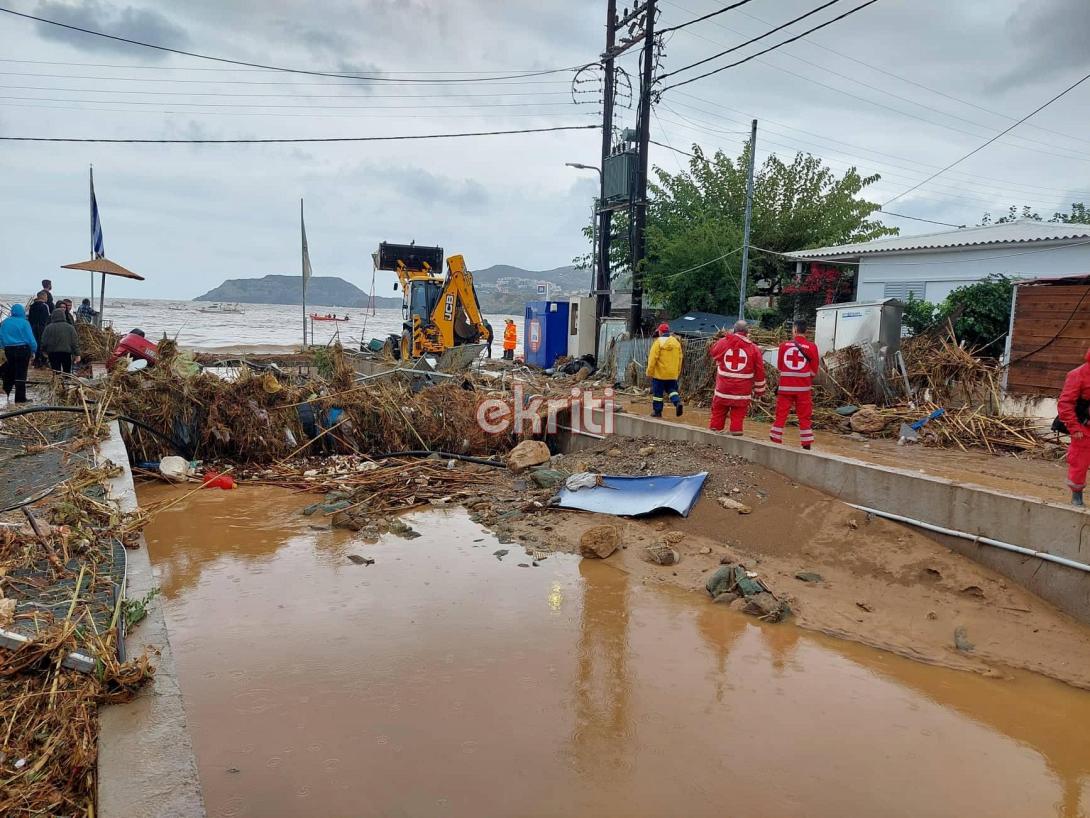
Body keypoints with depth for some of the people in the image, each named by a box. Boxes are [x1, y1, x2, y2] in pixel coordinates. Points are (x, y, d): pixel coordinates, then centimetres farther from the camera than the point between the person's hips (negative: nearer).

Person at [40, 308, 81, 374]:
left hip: (53, 353, 0)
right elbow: (75, 342, -2)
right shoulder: (70, 327, -3)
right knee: (67, 372, 11)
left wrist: (45, 351, 17)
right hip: (67, 352, 0)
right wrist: (77, 354, 2)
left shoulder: (49, 328, -4)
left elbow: (44, 342, -1)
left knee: (56, 373, 5)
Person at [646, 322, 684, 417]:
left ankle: (657, 411, 9)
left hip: (659, 373, -5)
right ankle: (678, 402, -10)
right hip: (673, 374, 5)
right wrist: (678, 372, 20)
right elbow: (680, 358, 11)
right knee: (671, 389, 15)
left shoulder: (658, 342, -10)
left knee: (657, 392, 4)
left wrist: (649, 372, -6)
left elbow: (653, 358, -12)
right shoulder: (676, 342, 7)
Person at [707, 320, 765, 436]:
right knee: (738, 416, 4)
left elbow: (712, 353, 21)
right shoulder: (754, 348, -2)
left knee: (718, 414, 13)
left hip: (722, 389, 1)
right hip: (742, 392, -1)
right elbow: (759, 372, 2)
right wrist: (759, 390, 13)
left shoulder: (722, 342, -2)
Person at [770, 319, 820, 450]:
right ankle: (806, 445, 9)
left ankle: (775, 442, 10)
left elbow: (779, 366, 6)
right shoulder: (812, 347, -6)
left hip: (785, 386, 1)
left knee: (781, 415, 8)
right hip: (803, 388, -1)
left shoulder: (784, 345, -3)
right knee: (805, 417, 7)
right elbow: (814, 370, -1)